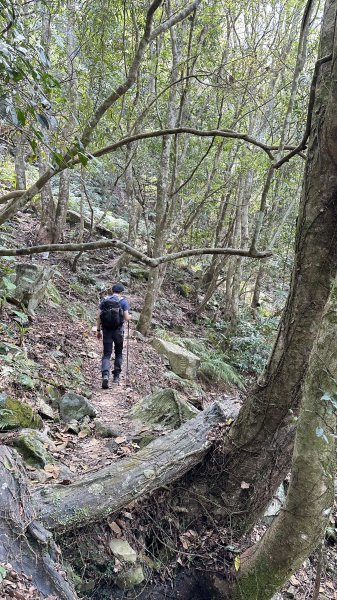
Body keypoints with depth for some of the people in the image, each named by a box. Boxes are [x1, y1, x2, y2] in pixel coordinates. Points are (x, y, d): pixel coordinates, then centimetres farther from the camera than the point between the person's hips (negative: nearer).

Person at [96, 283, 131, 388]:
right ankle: (116, 376, 20)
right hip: (118, 330, -1)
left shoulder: (104, 300, 5)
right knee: (118, 353, 17)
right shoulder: (123, 301, -3)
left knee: (106, 354, 3)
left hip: (106, 330, 2)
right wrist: (130, 317, 15)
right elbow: (126, 318, -8)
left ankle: (105, 375, -18)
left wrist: (98, 330, 10)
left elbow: (99, 317, 3)